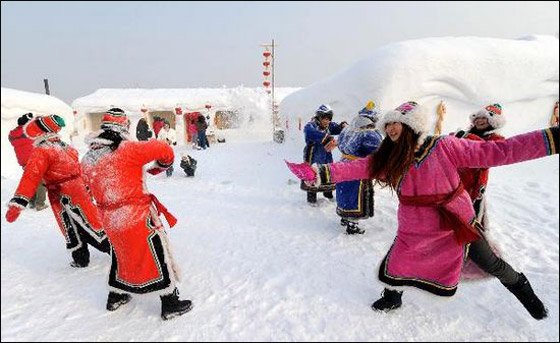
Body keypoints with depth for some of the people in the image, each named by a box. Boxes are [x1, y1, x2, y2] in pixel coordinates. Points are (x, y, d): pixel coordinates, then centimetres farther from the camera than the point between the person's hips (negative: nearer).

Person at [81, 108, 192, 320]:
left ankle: (115, 297, 43)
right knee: (158, 256, 7)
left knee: (121, 254, 28)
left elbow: (94, 186, 15)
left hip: (110, 221, 7)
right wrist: (162, 166, 1)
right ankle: (170, 303, 16)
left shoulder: (87, 159, 3)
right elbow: (163, 149, -19)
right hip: (138, 218, -7)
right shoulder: (127, 150, -19)